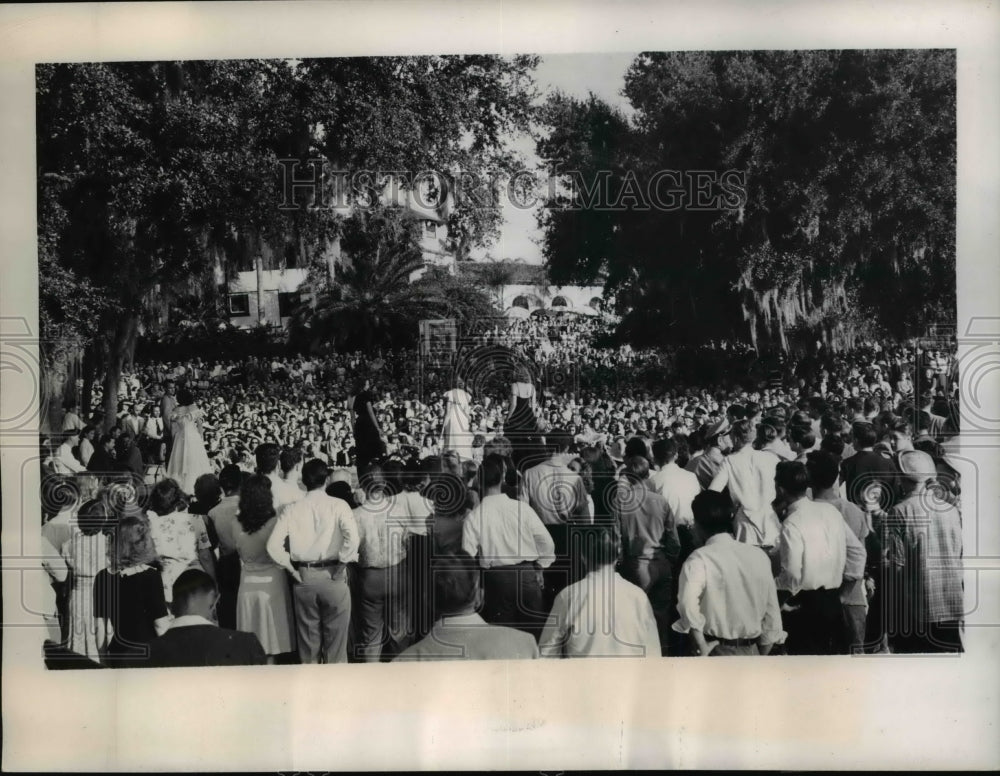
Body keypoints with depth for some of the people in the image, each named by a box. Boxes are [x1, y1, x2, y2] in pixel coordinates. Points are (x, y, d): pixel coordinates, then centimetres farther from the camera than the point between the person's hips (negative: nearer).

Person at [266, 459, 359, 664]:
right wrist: (342, 564, -9)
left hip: (303, 577, 2)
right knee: (335, 637, 8)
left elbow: (273, 546, -6)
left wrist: (291, 568, 4)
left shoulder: (291, 510, 1)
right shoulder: (338, 506, -5)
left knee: (308, 639, 14)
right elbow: (352, 537, -21)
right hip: (333, 576, -2)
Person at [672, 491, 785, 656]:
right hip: (751, 651, 4)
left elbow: (688, 604, -31)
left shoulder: (699, 559, -12)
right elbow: (771, 611, 7)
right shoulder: (758, 555, 3)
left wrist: (702, 646, -17)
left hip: (717, 652, -4)